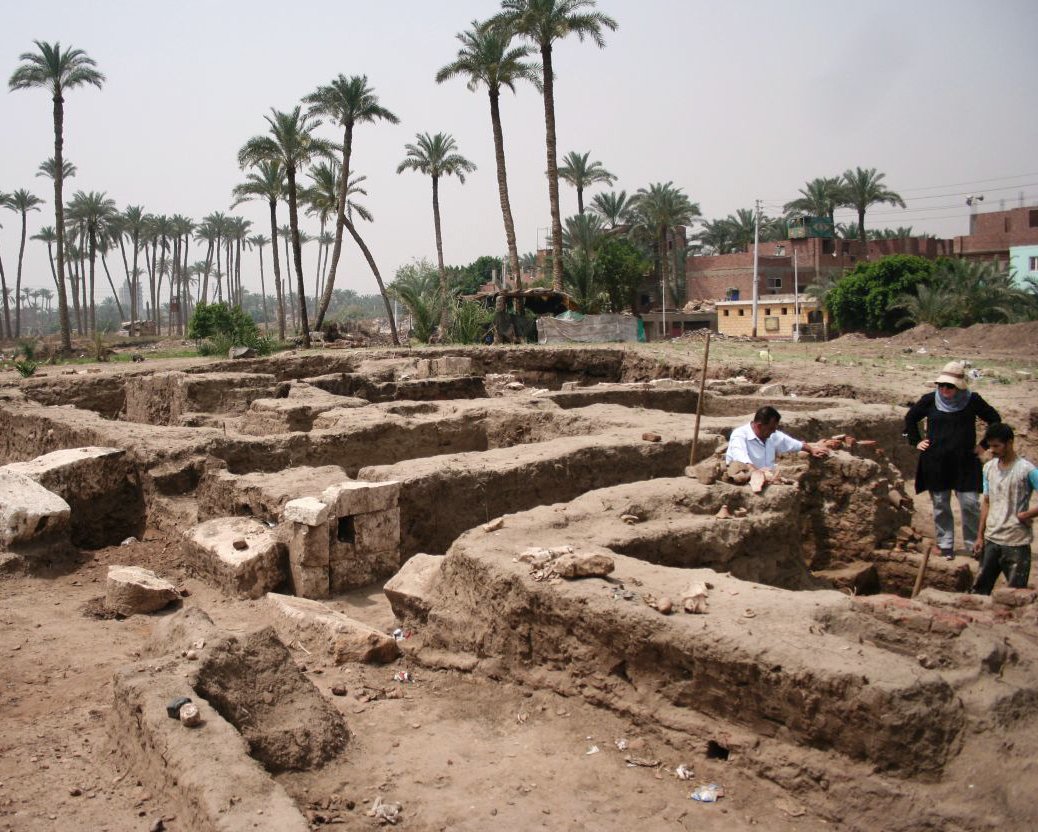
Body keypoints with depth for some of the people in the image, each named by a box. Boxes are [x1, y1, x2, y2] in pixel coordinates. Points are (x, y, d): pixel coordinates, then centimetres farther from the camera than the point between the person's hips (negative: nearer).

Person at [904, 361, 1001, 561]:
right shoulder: (930, 400, -2)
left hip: (965, 463, -1)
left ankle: (974, 545, 11)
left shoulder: (972, 400, -4)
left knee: (970, 504, -3)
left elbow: (995, 420, 9)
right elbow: (910, 418, 15)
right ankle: (945, 545, 18)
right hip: (935, 463, 1)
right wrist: (916, 441, 8)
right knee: (940, 505, 8)